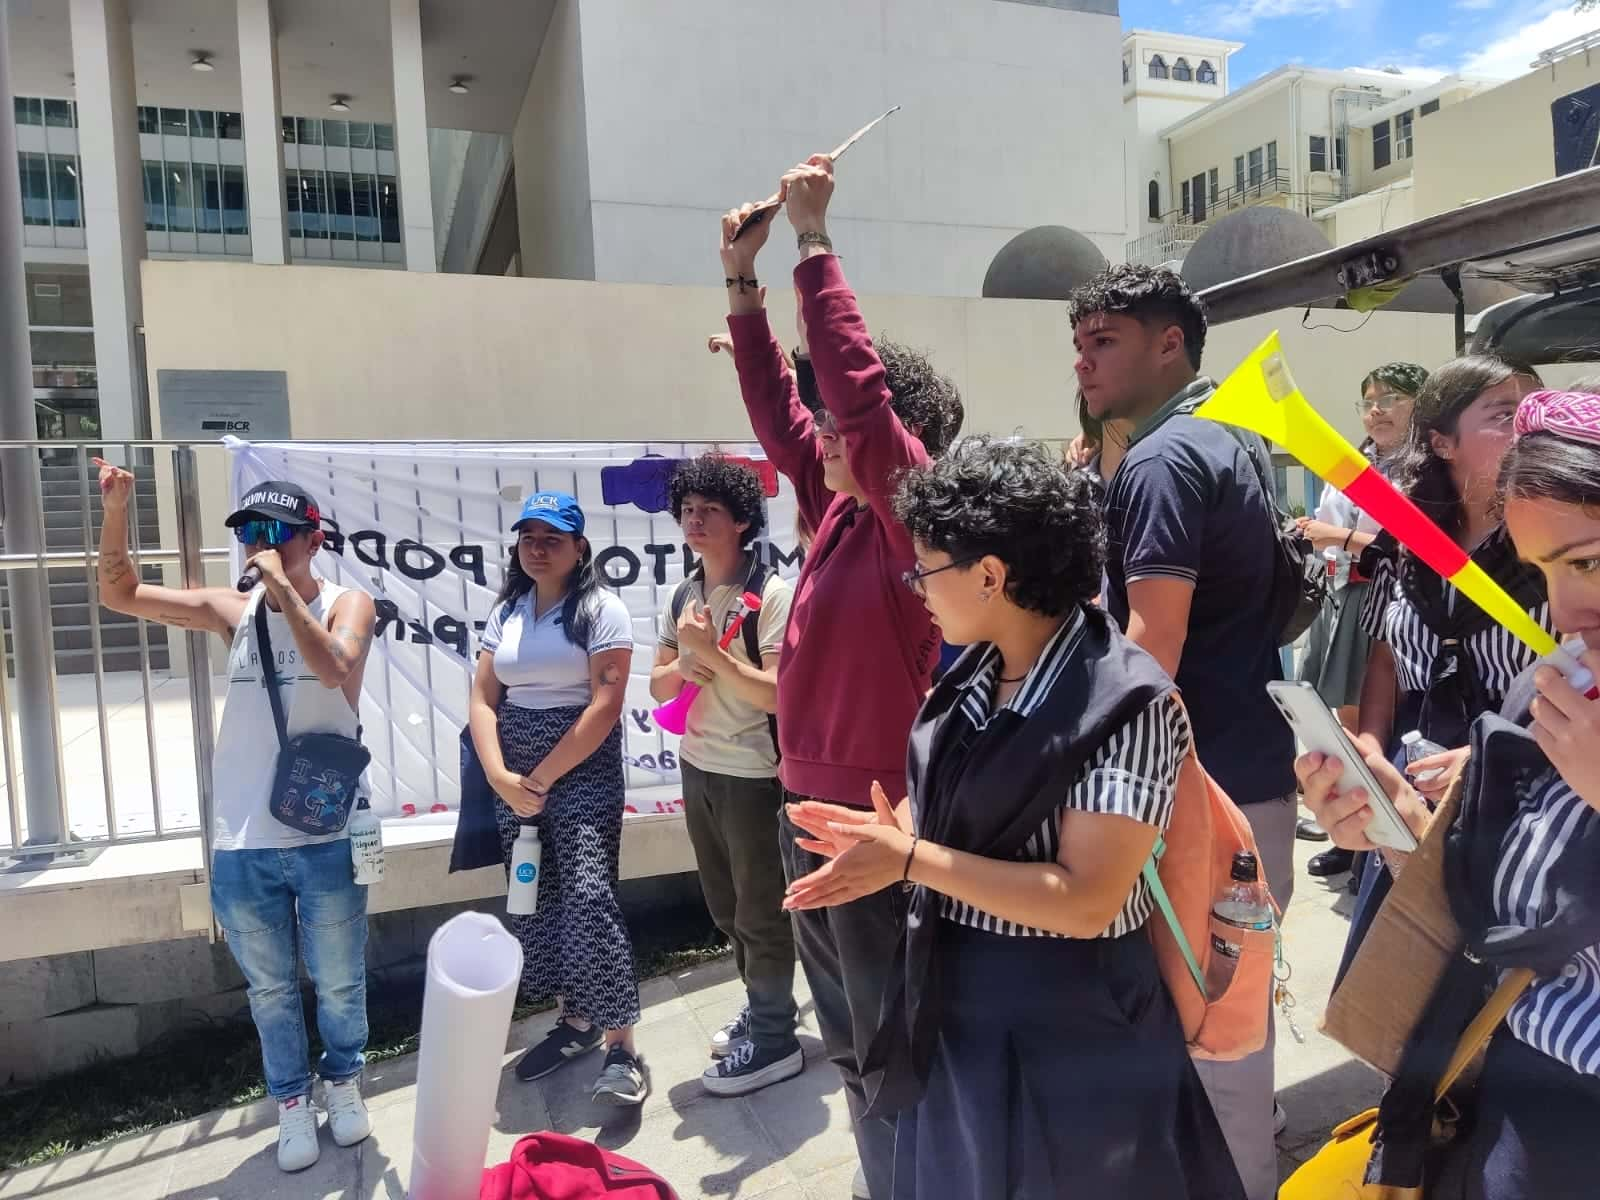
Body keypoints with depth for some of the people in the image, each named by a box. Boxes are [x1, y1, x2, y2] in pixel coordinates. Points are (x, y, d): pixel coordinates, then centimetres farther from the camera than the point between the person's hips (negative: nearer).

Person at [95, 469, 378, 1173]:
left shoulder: (346, 604, -5)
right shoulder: (234, 611, 4)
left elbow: (334, 670, -24)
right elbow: (119, 595, 7)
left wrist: (285, 588, -26)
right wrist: (116, 510, -6)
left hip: (325, 839, -3)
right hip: (241, 846, 3)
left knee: (338, 983, 14)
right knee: (270, 989, 17)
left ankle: (343, 1082, 38)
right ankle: (291, 1101, 36)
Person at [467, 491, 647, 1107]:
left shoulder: (601, 609, -7)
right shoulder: (506, 611, 11)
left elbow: (605, 706, -14)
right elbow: (483, 700, 7)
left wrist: (541, 779, -13)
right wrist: (501, 776, -9)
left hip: (583, 773, -6)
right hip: (513, 779, 7)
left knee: (588, 899, -14)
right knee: (535, 902, 11)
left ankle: (620, 1046, -6)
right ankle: (576, 1020, 27)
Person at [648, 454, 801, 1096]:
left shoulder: (772, 593, -15)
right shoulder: (682, 596, 6)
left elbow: (777, 694, -21)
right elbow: (658, 688, 8)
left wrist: (712, 651, -23)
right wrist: (684, 662, -12)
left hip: (752, 774, -7)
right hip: (697, 768, 7)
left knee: (761, 911, 6)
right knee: (726, 906, 20)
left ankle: (775, 1039, 23)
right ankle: (761, 1008, 40)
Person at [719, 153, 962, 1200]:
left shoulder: (912, 511, -14)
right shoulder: (841, 510, 7)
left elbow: (855, 381, -23)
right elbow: (778, 410, 13)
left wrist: (813, 237, -16)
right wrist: (743, 279, 10)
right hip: (810, 810, 9)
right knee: (852, 1044, 23)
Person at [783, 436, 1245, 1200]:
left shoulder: (1126, 703, -23)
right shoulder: (976, 675, 1)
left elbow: (1084, 900, -26)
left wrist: (910, 859, -25)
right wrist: (883, 831, -6)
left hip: (1067, 1029, -7)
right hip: (956, 1009, 7)